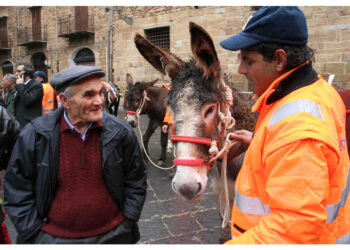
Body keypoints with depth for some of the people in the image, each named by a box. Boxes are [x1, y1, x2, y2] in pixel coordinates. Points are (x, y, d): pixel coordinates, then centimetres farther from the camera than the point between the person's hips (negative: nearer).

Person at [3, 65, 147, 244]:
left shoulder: (120, 132, -9)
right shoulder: (34, 135, -10)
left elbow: (136, 180, 2)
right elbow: (17, 190, -2)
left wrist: (127, 222, -2)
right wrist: (34, 235, -4)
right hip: (53, 237, 0)